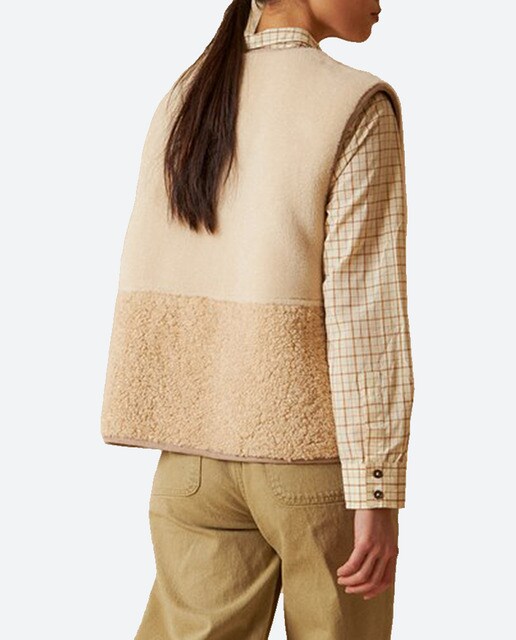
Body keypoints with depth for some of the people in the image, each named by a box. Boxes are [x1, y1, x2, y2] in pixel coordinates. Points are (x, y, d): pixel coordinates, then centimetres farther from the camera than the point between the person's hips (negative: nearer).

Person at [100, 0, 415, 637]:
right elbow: (365, 312, -16)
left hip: (196, 448, 5)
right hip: (312, 443, -5)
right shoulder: (359, 107, -10)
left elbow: (147, 283, 10)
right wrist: (378, 498, -13)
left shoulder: (182, 100, 8)